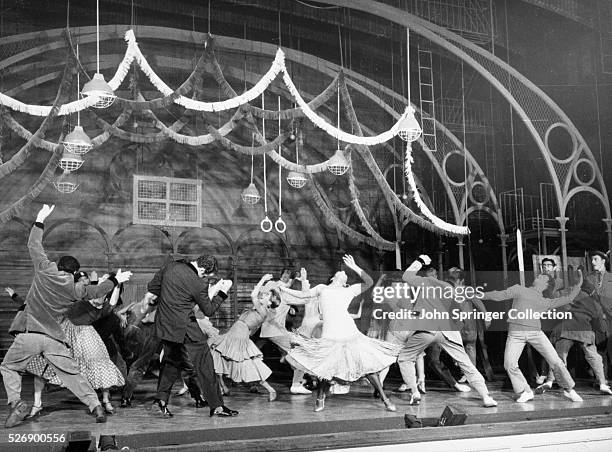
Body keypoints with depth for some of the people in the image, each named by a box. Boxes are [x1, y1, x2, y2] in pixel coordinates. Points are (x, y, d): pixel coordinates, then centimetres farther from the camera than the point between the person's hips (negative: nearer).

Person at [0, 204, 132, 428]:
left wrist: (40, 220, 21)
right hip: (54, 339, 2)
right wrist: (115, 280, 37)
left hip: (29, 334, -2)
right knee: (72, 374, 10)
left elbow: (33, 245, 11)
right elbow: (96, 291, 23)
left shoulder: (45, 270, 0)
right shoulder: (75, 289, 6)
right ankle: (95, 405, 5)